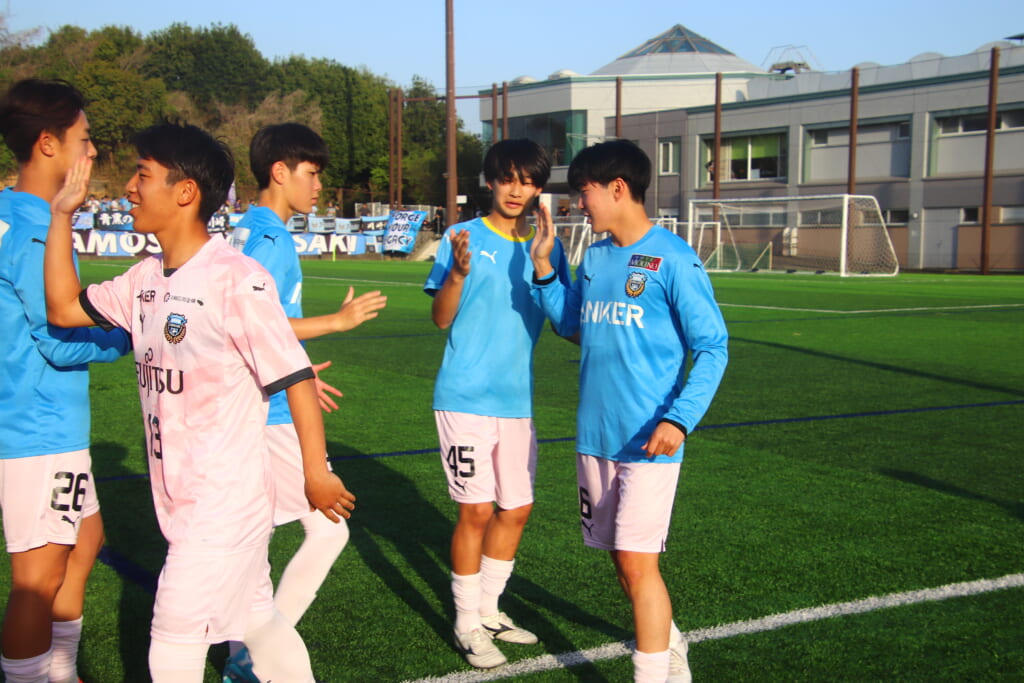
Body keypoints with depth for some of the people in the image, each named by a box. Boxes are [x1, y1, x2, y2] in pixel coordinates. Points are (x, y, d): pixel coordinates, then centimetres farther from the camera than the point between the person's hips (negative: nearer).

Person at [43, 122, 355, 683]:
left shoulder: (236, 279, -19)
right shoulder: (147, 278, 6)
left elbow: (293, 375, -17)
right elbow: (64, 308, 15)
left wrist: (316, 473, -13)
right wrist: (61, 215, 10)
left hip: (227, 499, -7)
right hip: (181, 501, 8)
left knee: (174, 635, -1)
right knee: (256, 617, 19)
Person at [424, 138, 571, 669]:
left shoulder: (546, 246, 7)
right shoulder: (464, 238, -5)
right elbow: (441, 318, -9)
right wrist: (458, 272, -27)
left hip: (517, 400, 5)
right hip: (465, 398, -5)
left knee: (516, 508, 12)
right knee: (477, 510, -4)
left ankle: (489, 610, 30)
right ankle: (467, 625, 12)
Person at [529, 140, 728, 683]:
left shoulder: (672, 259, -11)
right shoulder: (594, 257, 10)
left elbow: (712, 347, -11)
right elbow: (569, 322, 21)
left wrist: (680, 418, -21)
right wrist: (543, 265, 9)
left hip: (647, 440, -7)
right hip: (595, 435, 7)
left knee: (637, 562, -8)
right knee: (619, 556, 16)